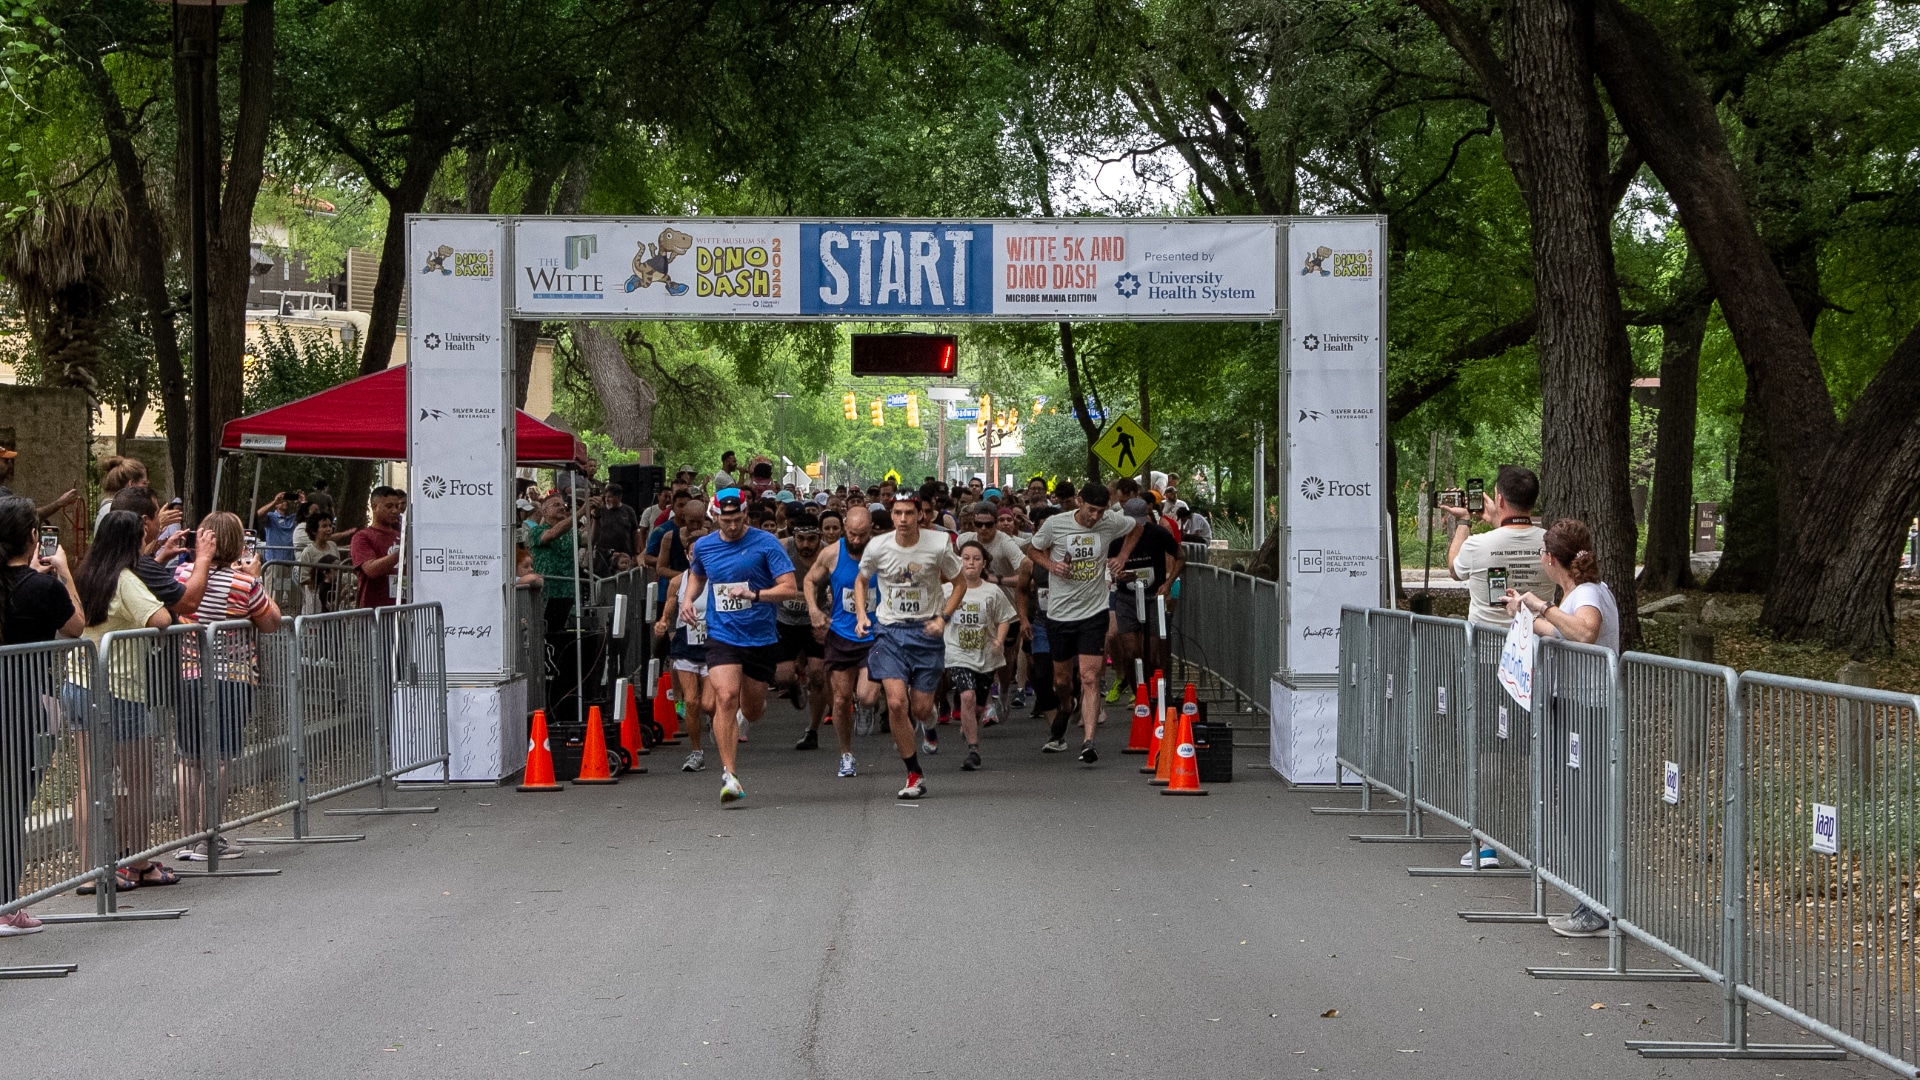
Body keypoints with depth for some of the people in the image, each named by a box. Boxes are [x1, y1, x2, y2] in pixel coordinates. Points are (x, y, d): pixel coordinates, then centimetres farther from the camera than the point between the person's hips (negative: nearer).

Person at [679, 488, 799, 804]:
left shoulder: (766, 544, -7)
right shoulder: (703, 546, 5)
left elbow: (790, 588, -11)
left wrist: (754, 594, -25)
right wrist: (687, 598, 7)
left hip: (761, 638, -1)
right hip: (722, 636, 1)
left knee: (752, 712, 11)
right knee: (726, 698, -21)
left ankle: (752, 704, 52)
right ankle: (728, 775, -19)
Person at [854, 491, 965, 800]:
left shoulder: (938, 545, -9)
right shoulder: (877, 547, -5)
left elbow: (960, 582, 5)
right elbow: (861, 580, 14)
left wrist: (943, 617, -7)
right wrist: (861, 615, -1)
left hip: (927, 631, 0)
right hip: (889, 632, 0)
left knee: (920, 710, 1)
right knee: (896, 702, -16)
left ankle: (922, 717, 42)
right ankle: (914, 776, -4)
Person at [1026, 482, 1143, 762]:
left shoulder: (1112, 522, -4)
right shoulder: (1055, 524, -7)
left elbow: (1138, 527, 18)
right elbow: (1033, 550, 9)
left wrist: (1122, 556, 5)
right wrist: (1051, 565, -10)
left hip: (1093, 613, -1)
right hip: (1059, 612, 1)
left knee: (1089, 678, -13)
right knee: (1062, 680, 12)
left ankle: (1088, 742, -19)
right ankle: (1059, 731, 40)